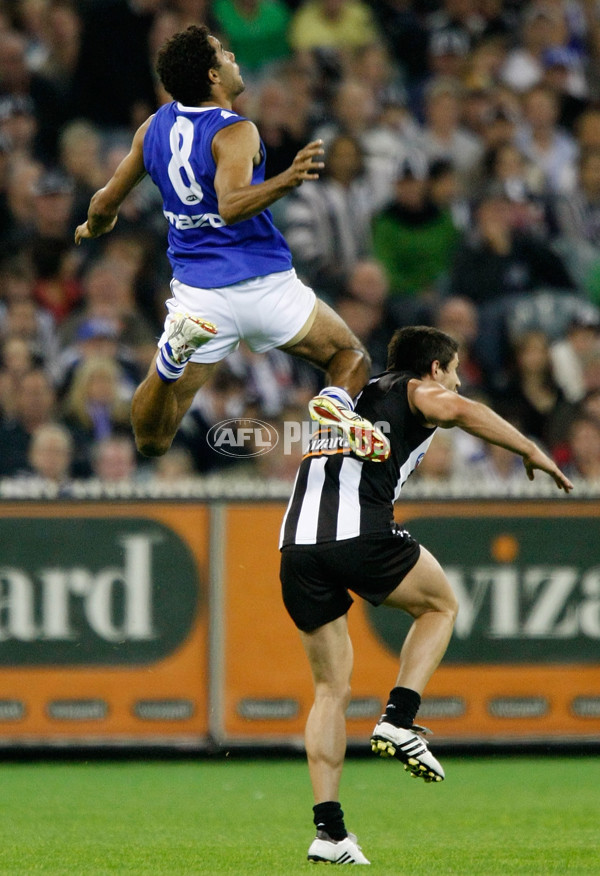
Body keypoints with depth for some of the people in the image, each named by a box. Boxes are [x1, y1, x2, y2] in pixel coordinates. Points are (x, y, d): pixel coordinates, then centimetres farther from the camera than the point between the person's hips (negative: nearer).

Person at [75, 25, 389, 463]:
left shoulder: (156, 126, 5)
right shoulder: (235, 133, -12)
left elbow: (106, 204, 16)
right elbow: (230, 206, -30)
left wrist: (93, 227, 37)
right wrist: (287, 181, -41)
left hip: (197, 292, 4)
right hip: (266, 286, -4)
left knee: (151, 441, 5)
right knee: (352, 359, 19)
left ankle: (176, 349, -25)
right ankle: (337, 403, -17)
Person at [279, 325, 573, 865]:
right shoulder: (417, 391, 11)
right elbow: (464, 411, -10)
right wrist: (533, 453, -4)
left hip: (297, 543, 6)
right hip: (360, 535, -6)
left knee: (332, 689, 13)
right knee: (440, 604, 23)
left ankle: (329, 829, 3)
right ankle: (399, 720, 3)